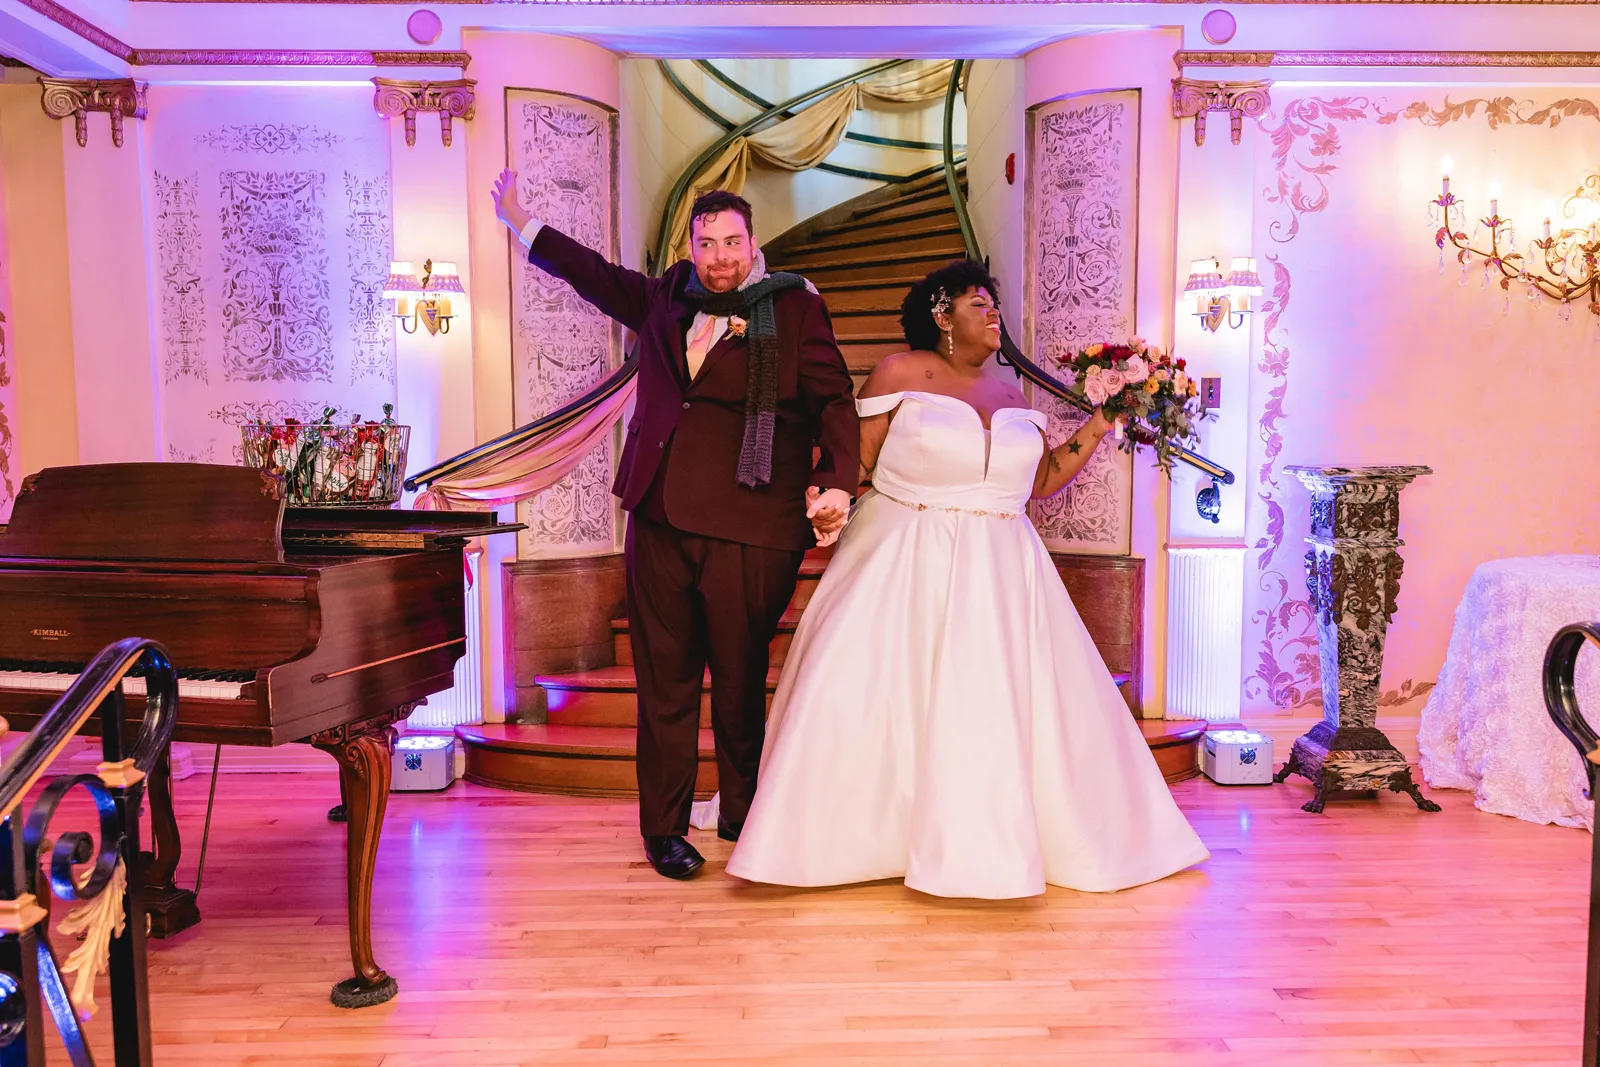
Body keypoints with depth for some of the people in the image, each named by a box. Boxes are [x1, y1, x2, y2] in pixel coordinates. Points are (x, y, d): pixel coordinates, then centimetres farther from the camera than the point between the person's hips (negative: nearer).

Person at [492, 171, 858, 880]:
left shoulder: (794, 307, 5)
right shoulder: (664, 297, 16)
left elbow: (834, 401, 2)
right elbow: (593, 272, 32)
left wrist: (838, 485, -11)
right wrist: (519, 221, 40)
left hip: (748, 530, -3)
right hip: (658, 521, 4)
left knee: (740, 682, 3)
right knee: (664, 681, 7)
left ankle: (744, 820, 22)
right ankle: (664, 828, 20)